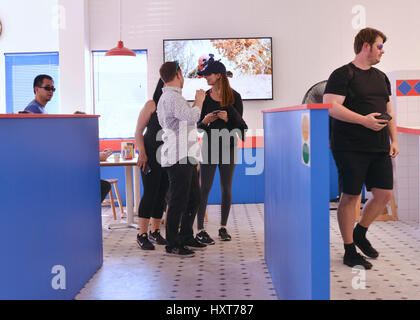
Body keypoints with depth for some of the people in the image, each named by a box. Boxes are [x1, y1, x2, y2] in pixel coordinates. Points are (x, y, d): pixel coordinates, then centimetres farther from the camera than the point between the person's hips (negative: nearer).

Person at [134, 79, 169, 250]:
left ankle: (155, 231, 21)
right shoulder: (152, 105, -4)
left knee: (162, 194, 9)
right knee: (150, 192, -7)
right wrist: (142, 152, -14)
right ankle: (142, 234, -1)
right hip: (151, 155, -5)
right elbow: (138, 131, -5)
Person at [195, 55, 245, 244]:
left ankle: (223, 227, 18)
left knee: (226, 188, 6)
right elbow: (198, 126, 5)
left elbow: (240, 123, -1)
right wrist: (205, 121, -16)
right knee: (205, 188, -4)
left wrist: (228, 118, -20)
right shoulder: (204, 97, 3)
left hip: (229, 145, 0)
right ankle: (200, 230, -2)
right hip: (209, 146, 0)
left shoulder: (234, 97, -1)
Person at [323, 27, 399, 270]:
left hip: (379, 148, 7)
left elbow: (389, 111, 21)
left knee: (385, 193, 5)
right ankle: (350, 251, 12)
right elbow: (331, 107, -16)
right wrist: (363, 120, -22)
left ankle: (360, 233, 28)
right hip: (351, 148, -7)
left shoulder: (381, 77, 18)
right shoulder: (343, 75, -5)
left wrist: (394, 140, 11)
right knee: (351, 196, 0)